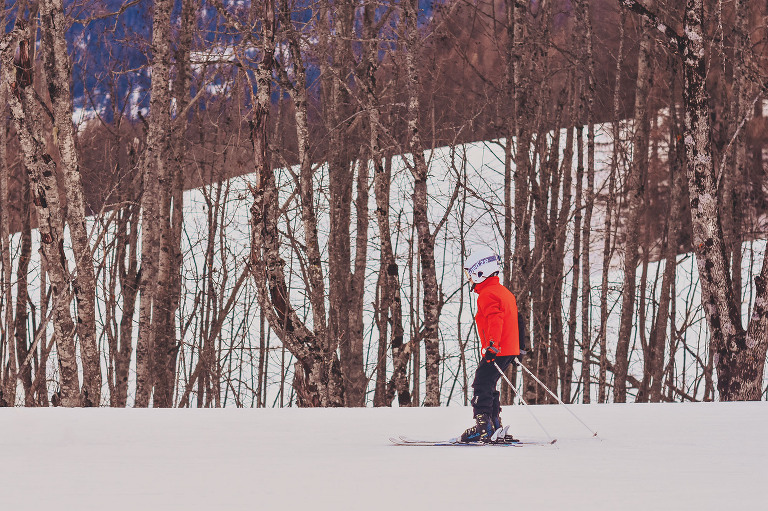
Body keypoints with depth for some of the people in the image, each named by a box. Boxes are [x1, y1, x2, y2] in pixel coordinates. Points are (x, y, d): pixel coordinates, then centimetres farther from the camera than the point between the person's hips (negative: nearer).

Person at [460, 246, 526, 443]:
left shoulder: (487, 295, -12)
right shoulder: (505, 292, 20)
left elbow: (495, 320, -27)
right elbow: (517, 321, 26)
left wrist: (492, 345, -35)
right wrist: (519, 348, 32)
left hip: (497, 351, -10)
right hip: (510, 350, 10)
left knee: (481, 386, -8)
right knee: (487, 387, 16)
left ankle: (483, 428, -13)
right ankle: (495, 428, 16)